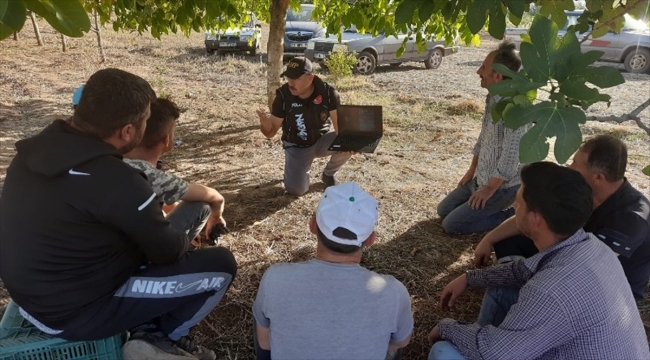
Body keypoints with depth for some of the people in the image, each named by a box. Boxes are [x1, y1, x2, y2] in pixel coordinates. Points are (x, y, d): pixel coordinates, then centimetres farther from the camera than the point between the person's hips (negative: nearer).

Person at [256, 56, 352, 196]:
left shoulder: (328, 92, -19)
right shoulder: (283, 96, -19)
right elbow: (271, 132, -14)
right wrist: (265, 122, -38)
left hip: (322, 140, 1)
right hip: (296, 146, -1)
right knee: (296, 190, -19)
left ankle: (328, 174, 3)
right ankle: (301, 167, 20)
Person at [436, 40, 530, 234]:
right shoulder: (493, 98, 0)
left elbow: (510, 158, -28)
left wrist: (489, 189, -18)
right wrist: (472, 171, 16)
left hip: (503, 186, -9)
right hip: (482, 178, 9)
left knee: (451, 224, -9)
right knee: (443, 209, 13)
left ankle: (512, 217, 2)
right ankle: (493, 209, 20)